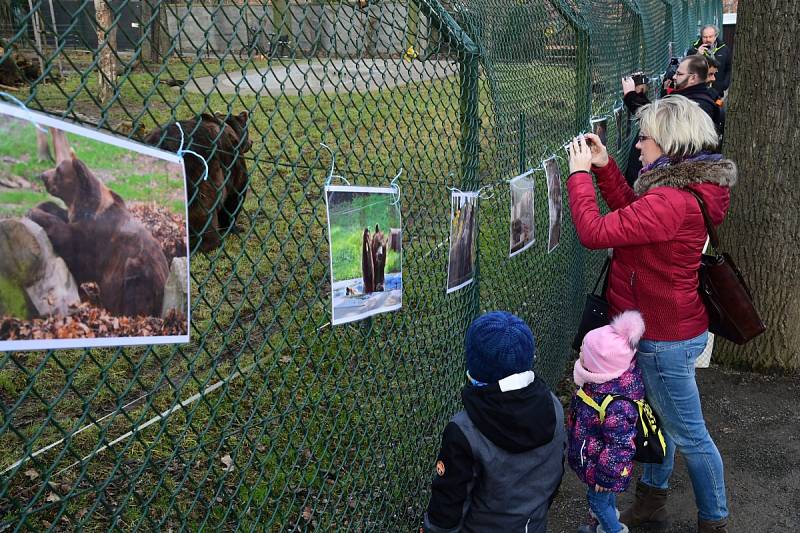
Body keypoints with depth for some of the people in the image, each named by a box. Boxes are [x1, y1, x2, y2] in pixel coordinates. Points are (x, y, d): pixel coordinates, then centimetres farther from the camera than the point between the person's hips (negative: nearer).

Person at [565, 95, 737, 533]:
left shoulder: (670, 201, -32)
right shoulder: (690, 186, 1)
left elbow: (595, 231, -30)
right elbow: (631, 213, 13)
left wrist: (580, 173, -18)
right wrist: (604, 166, 3)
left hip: (666, 337, -10)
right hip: (664, 327, 10)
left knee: (688, 433, 9)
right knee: (661, 417, 25)